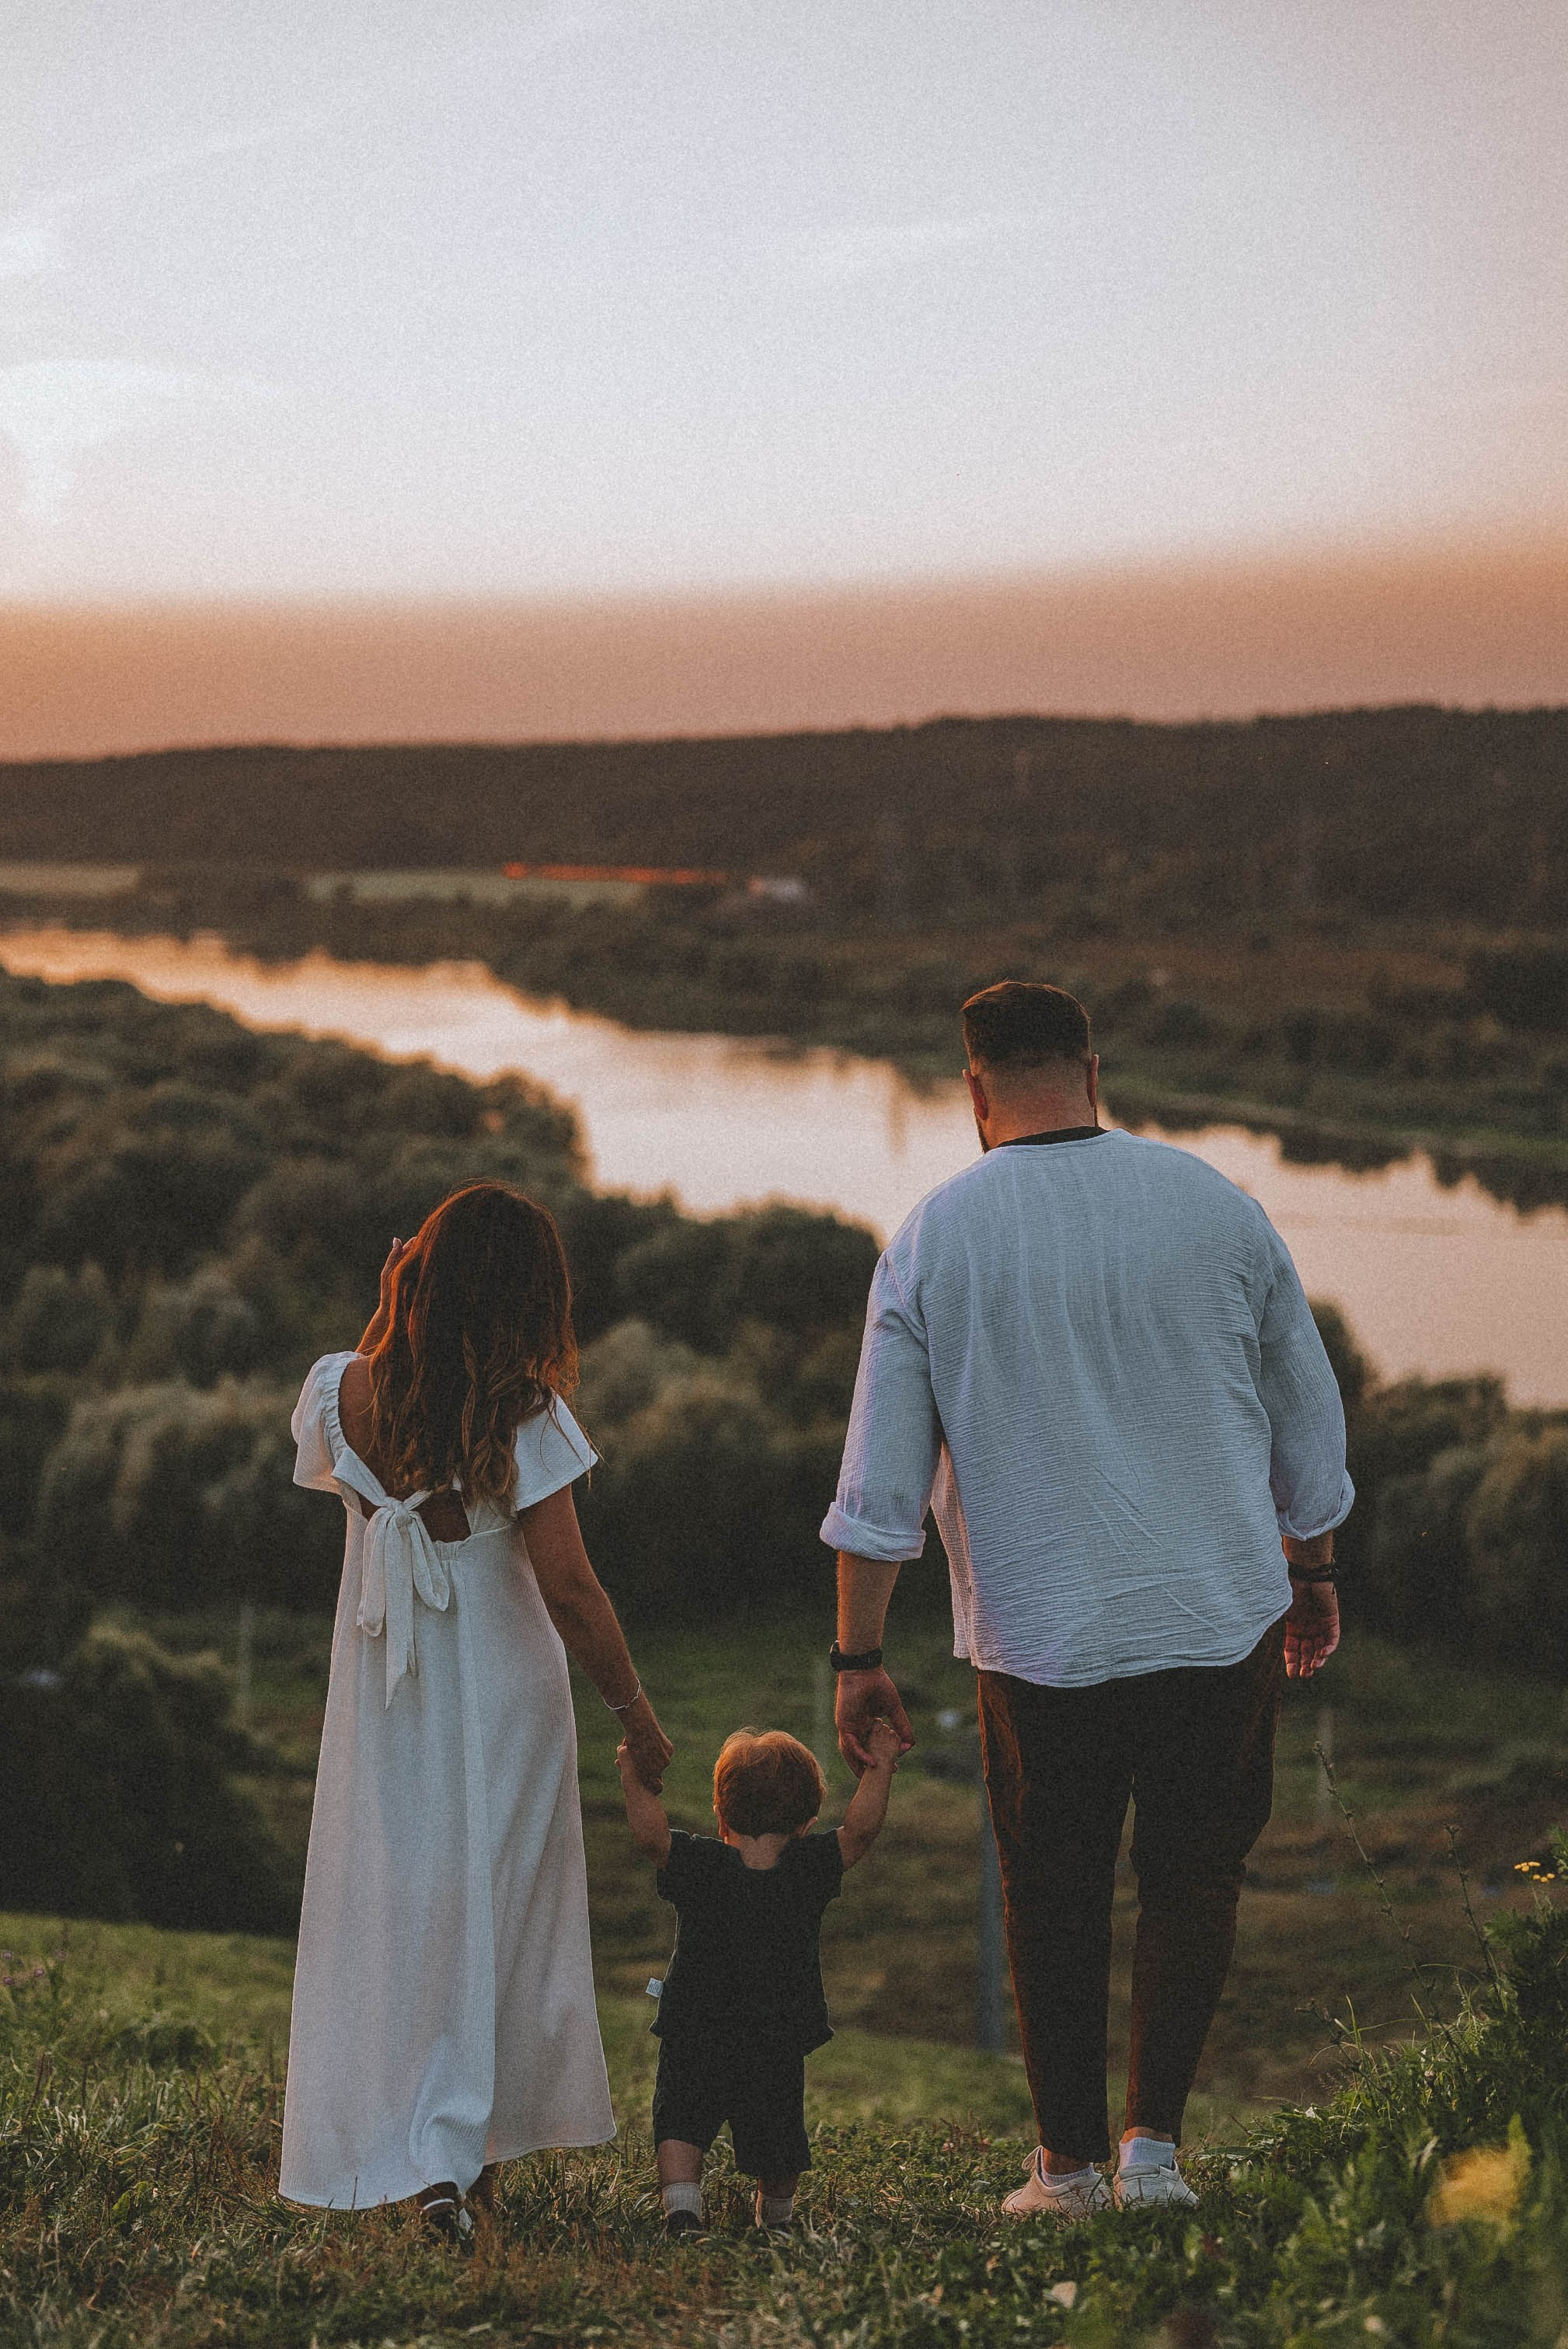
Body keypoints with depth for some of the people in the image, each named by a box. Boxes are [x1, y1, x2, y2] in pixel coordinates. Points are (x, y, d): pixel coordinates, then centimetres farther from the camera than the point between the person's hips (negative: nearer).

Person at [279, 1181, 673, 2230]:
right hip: (501, 1692, -2)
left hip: (382, 1692, 2)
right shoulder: (522, 1416, -16)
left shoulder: (343, 1392, -7)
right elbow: (568, 1584, -16)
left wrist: (390, 1335, 8)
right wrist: (635, 1708, -5)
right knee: (495, 1907, 11)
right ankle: (466, 2148, 14)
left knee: (386, 1903, 10)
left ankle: (396, 2152, 5)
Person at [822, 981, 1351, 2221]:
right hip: (1222, 1614, 1)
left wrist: (859, 1657, 4)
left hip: (1039, 1634, 0)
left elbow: (880, 1482, -3)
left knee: (1056, 1898, 13)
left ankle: (1070, 2162, 19)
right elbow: (1309, 1417, 8)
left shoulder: (933, 1239, -4)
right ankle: (1155, 2141, 7)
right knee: (1194, 1875, 14)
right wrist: (1313, 1571, 22)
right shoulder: (1215, 1204, -1)